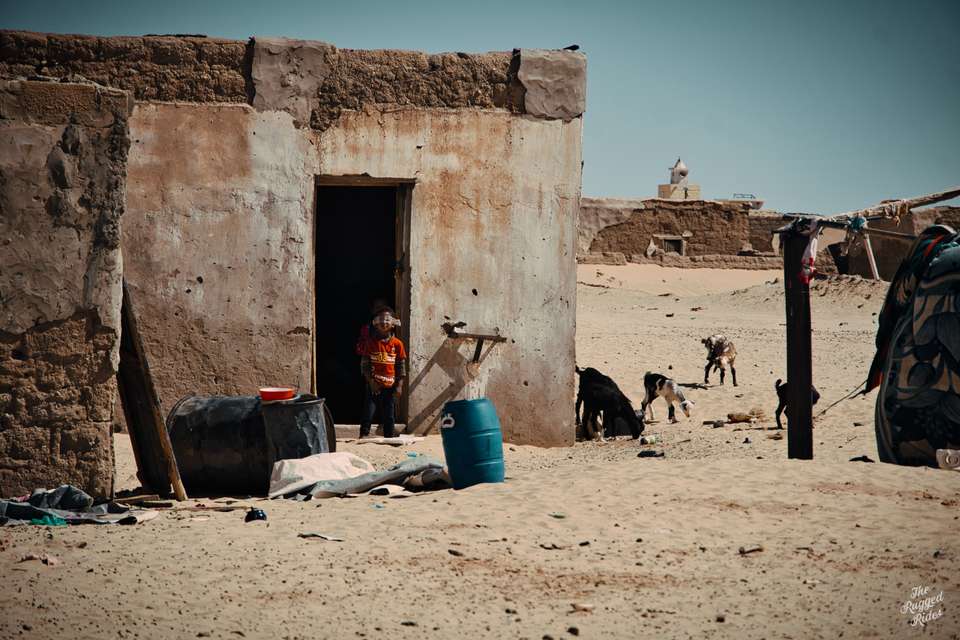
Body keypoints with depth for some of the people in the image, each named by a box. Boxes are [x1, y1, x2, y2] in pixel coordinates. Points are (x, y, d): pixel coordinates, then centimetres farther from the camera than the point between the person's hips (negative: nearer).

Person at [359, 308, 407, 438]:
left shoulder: (397, 343, 2)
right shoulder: (370, 342, -1)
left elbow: (401, 365, 4)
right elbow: (364, 364, -1)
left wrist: (399, 385, -1)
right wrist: (371, 381, -10)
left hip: (389, 385, 1)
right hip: (373, 385, -1)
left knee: (388, 415, 8)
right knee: (368, 412, -7)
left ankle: (389, 438, 16)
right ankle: (364, 436, -1)